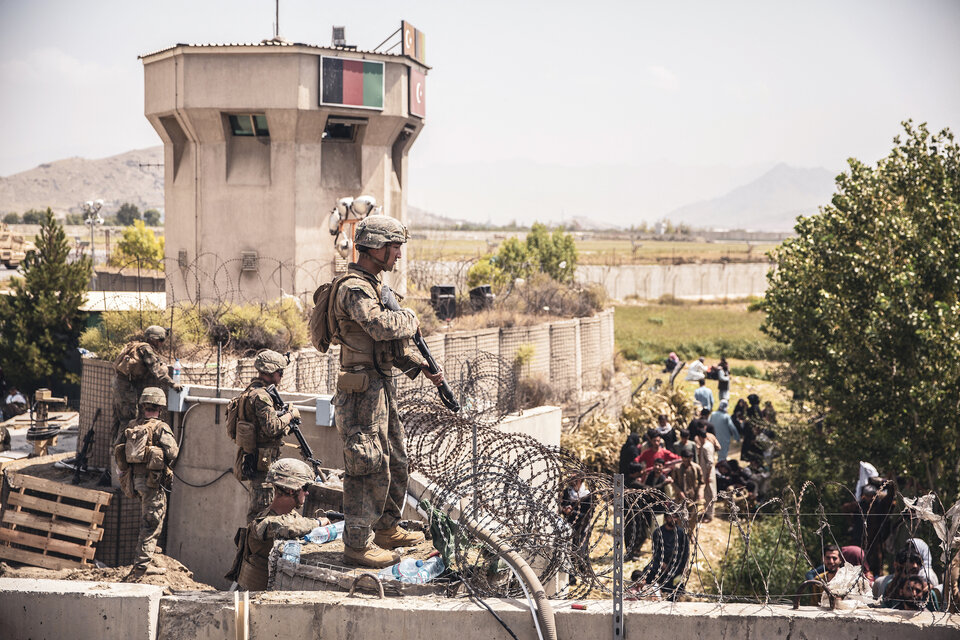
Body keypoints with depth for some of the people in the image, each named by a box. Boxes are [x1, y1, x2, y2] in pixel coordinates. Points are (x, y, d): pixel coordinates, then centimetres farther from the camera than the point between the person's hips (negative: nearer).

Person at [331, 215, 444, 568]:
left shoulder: (374, 285, 16)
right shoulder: (353, 288, -16)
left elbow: (393, 342, 22)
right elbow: (382, 326, -33)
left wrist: (422, 366, 11)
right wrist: (410, 318, -13)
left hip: (382, 387, 10)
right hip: (362, 390, -10)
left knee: (395, 461, 18)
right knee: (369, 468, -7)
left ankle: (387, 529, 31)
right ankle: (358, 544, 0)